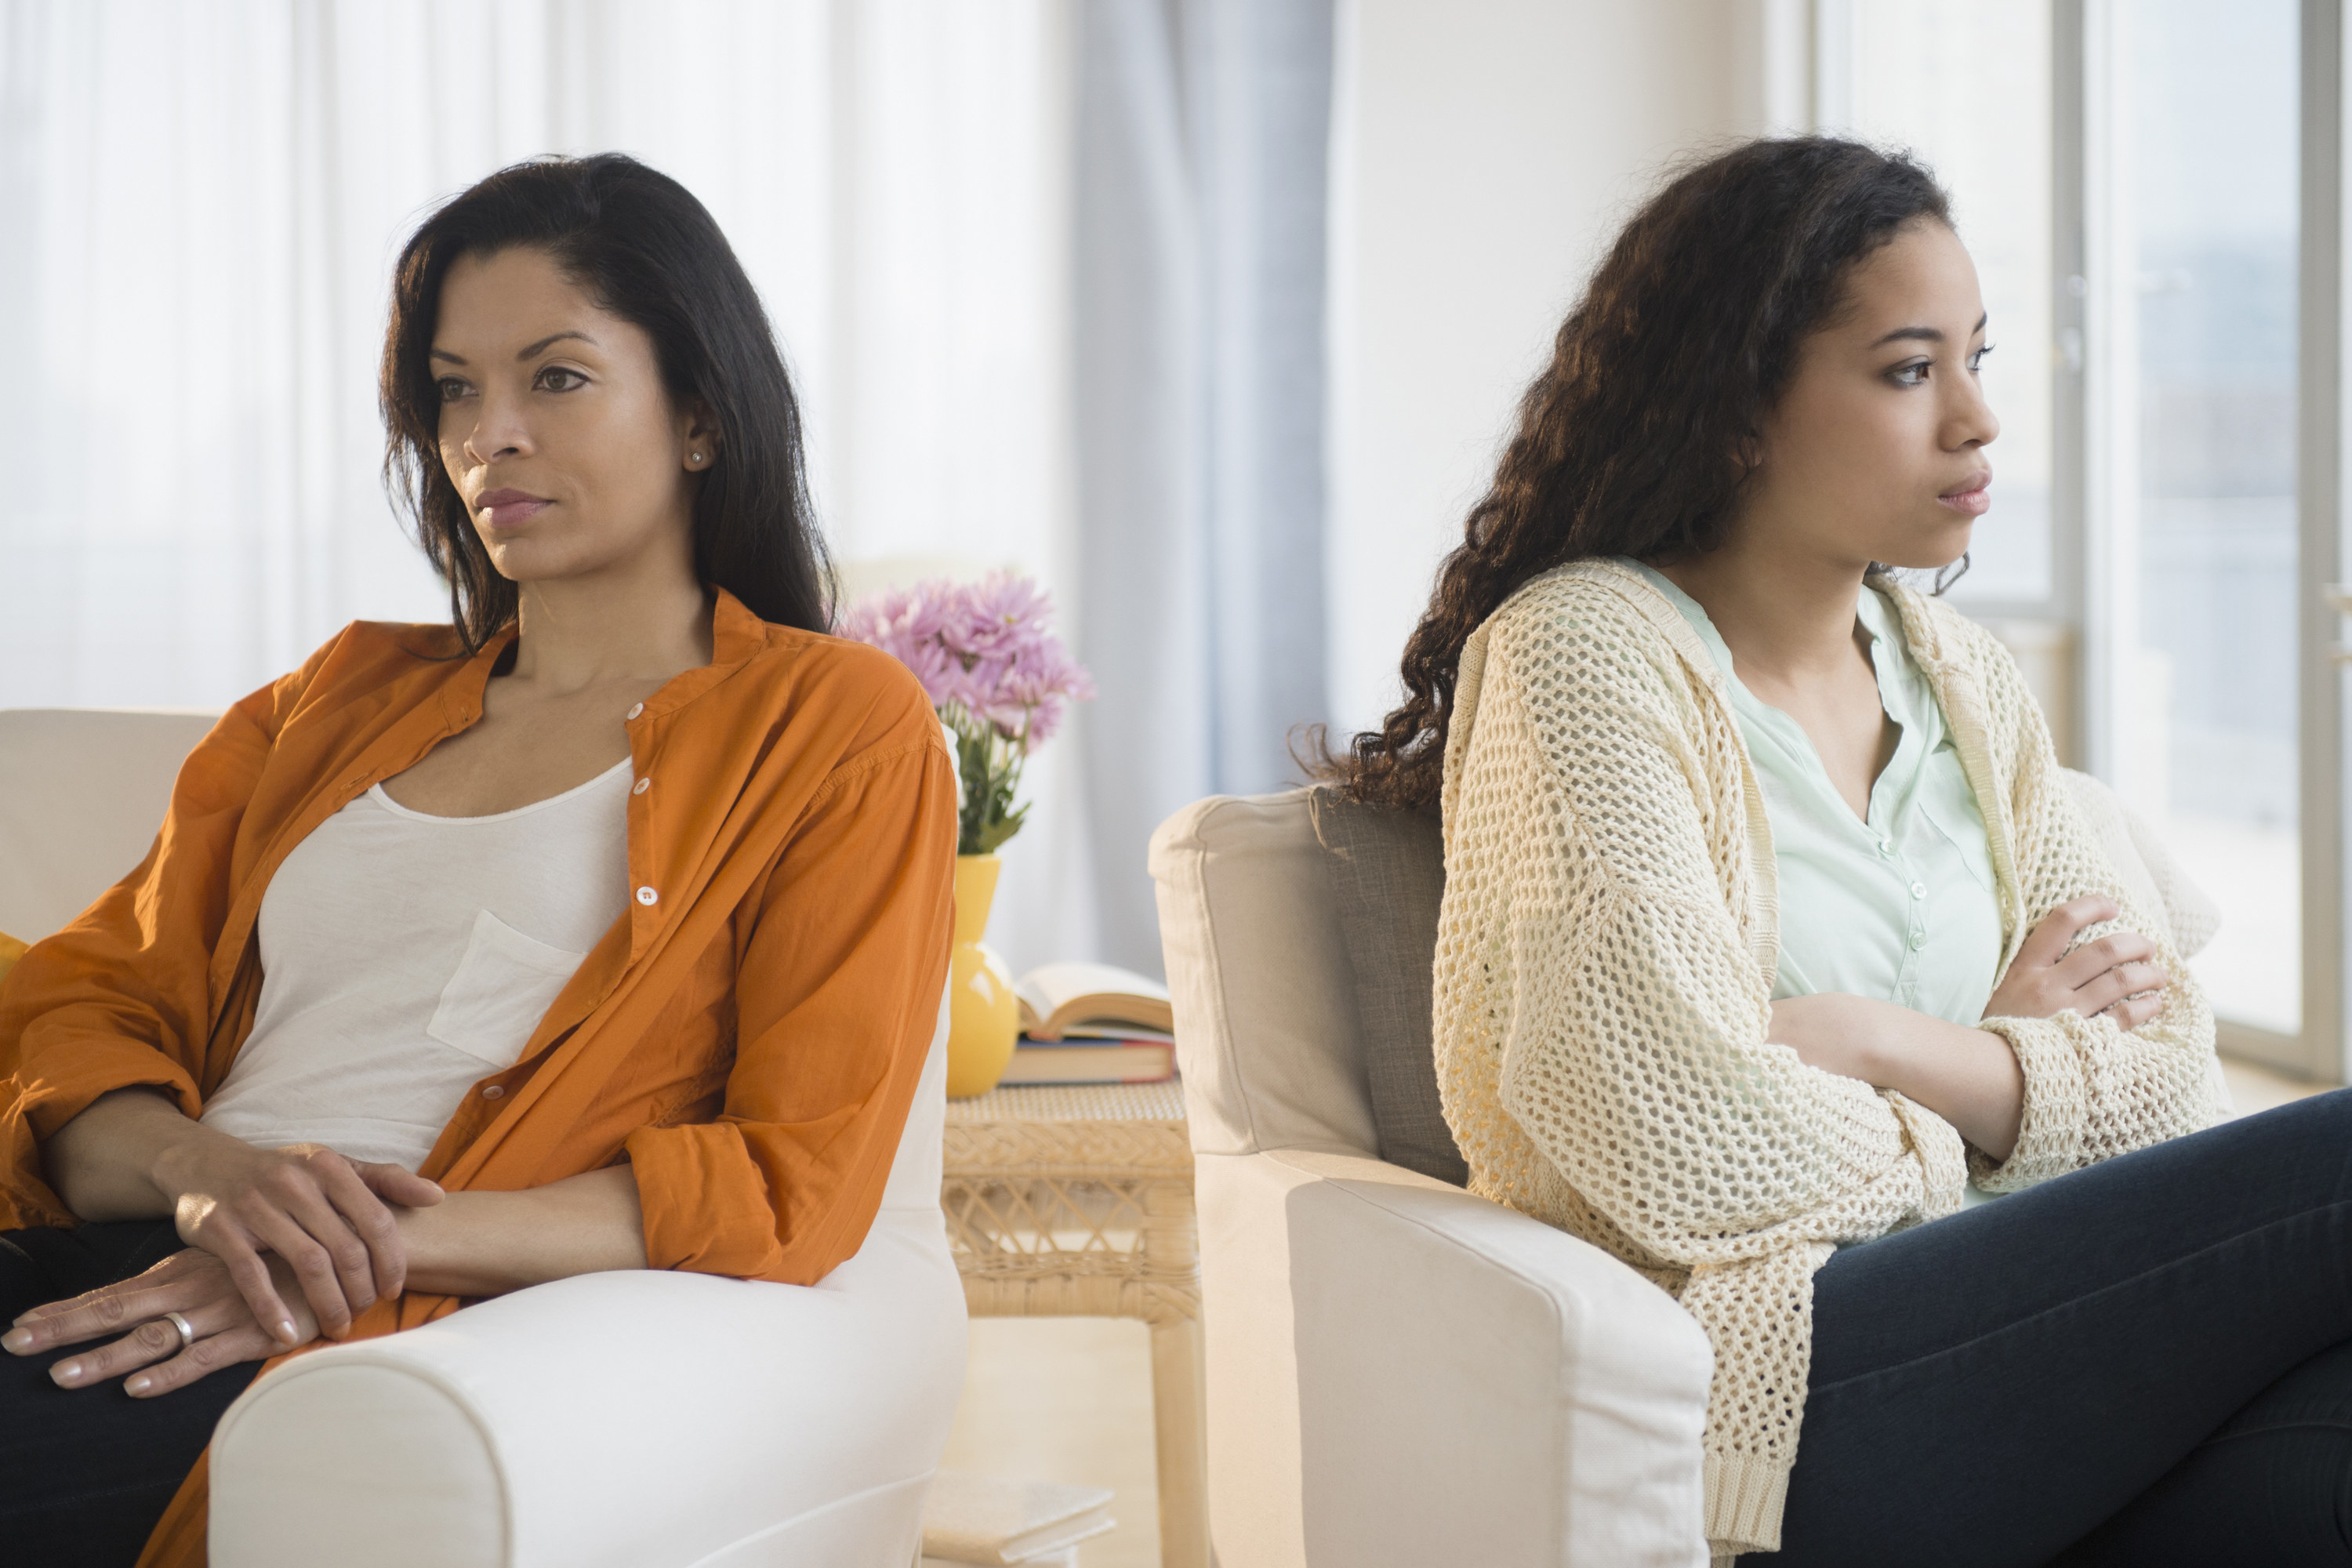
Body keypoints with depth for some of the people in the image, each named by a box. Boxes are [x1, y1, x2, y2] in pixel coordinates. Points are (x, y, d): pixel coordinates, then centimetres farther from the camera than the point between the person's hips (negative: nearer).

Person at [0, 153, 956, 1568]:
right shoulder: (339, 698, 27)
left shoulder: (837, 724, 10)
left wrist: (387, 1244, -13)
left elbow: (798, 1182, -1)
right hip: (124, 1271, 5)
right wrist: (207, 1171, -8)